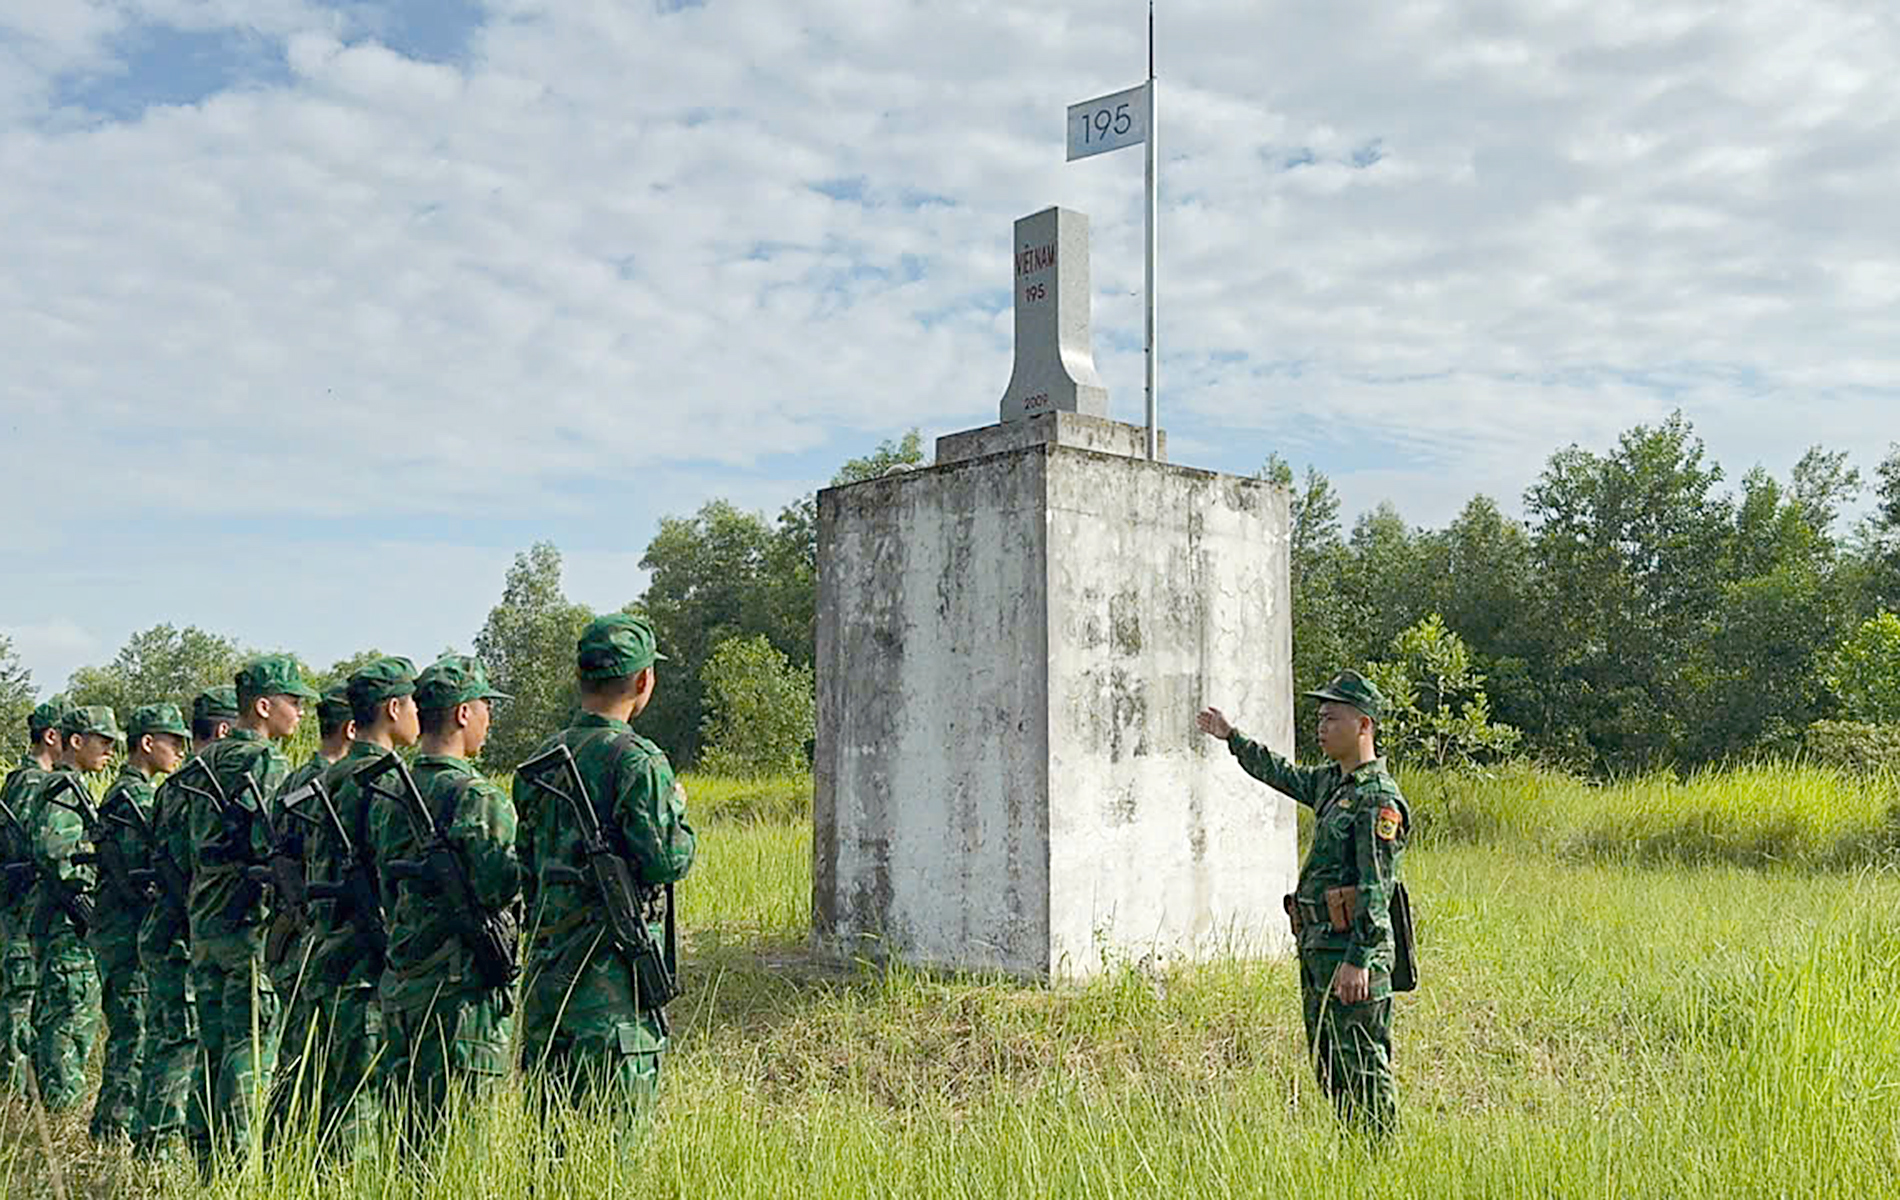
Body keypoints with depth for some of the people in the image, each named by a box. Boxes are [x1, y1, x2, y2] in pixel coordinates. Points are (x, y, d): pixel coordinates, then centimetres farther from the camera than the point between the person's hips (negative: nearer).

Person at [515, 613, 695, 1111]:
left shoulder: (541, 760, 11)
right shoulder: (637, 761, -13)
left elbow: (524, 869, 16)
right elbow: (666, 861, -17)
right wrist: (677, 808, 0)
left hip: (547, 969, 7)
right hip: (612, 971, -7)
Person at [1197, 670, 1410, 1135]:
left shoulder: (1378, 799, -14)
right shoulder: (1331, 782, 13)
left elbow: (1376, 889, -20)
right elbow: (1285, 776, 34)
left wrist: (1358, 959, -24)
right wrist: (1233, 738, 41)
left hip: (1352, 947, -10)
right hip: (1316, 945, 10)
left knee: (1363, 1066, -6)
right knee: (1328, 1064, 14)